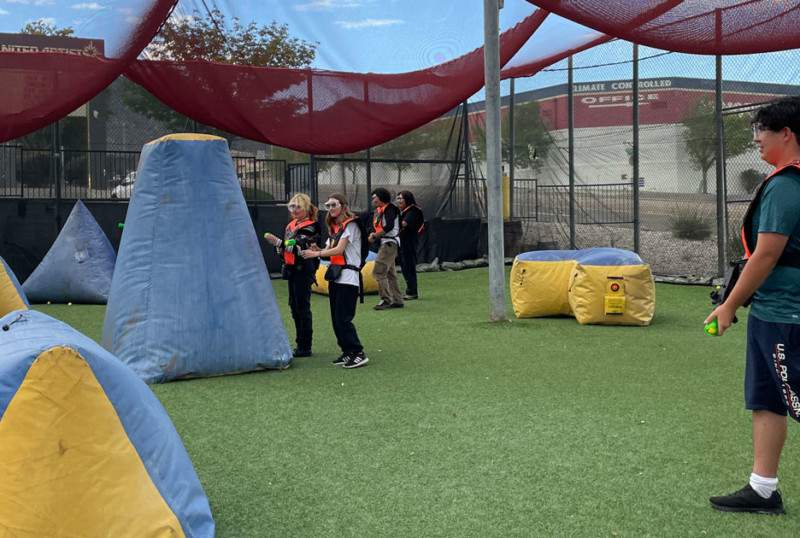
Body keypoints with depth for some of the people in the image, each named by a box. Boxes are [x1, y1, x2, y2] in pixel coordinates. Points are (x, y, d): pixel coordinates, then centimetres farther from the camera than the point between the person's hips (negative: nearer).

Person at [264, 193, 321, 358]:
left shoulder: (310, 227, -10)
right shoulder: (291, 225, 15)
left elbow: (300, 248, -23)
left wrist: (278, 242, -29)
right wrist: (280, 249, 3)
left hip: (304, 269, -9)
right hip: (292, 269, 9)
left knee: (302, 307, -7)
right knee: (294, 306, 12)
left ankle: (305, 347, -2)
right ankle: (300, 343, 21)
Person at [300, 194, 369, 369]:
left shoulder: (350, 225, -7)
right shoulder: (333, 227, 19)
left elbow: (339, 249, -15)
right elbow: (329, 250, 12)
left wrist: (316, 254, -14)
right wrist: (317, 250, -8)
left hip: (348, 276, -8)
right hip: (335, 275, 9)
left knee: (343, 318, -12)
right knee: (336, 318, 7)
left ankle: (358, 353, -9)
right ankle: (347, 352, 13)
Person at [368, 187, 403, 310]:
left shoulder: (389, 209, -13)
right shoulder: (379, 210, 17)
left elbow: (389, 227, -25)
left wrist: (374, 236, -19)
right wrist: (373, 234, 0)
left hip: (390, 243, -10)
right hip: (384, 244, 10)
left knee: (378, 271, -13)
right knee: (390, 273, 13)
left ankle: (386, 300, -11)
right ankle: (397, 300, 17)